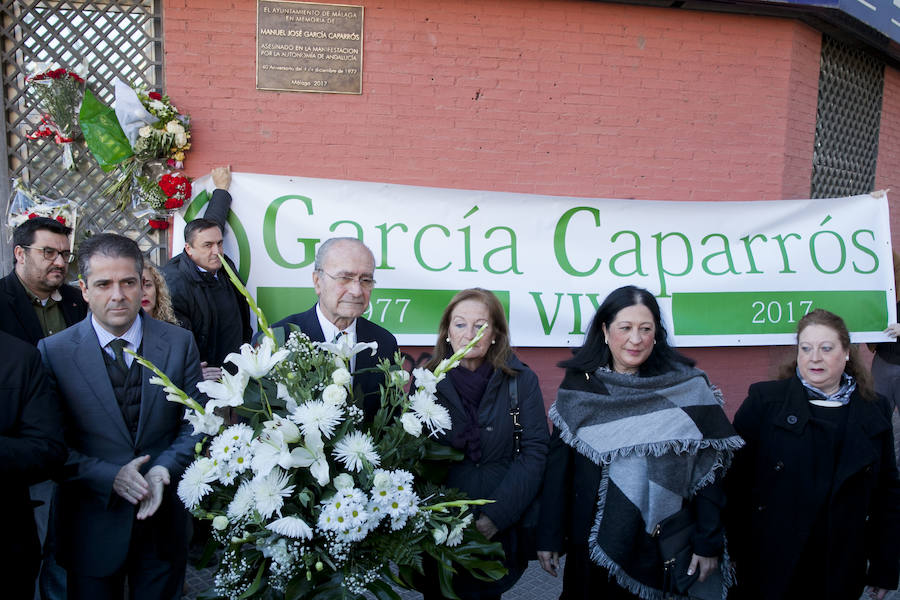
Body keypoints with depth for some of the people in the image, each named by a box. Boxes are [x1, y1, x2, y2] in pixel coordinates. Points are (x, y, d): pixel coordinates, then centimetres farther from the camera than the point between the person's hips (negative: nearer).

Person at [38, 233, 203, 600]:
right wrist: (110, 476, -18)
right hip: (91, 524, -1)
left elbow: (195, 424, -1)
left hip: (163, 518, 1)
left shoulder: (179, 343, -4)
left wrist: (164, 469, -17)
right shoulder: (53, 352, -6)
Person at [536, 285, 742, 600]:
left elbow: (708, 468, -5)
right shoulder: (579, 385, -3)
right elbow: (558, 464, -1)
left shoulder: (687, 387, -6)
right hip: (590, 541, 1)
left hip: (661, 546, -1)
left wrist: (709, 542, -8)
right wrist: (549, 537, -1)